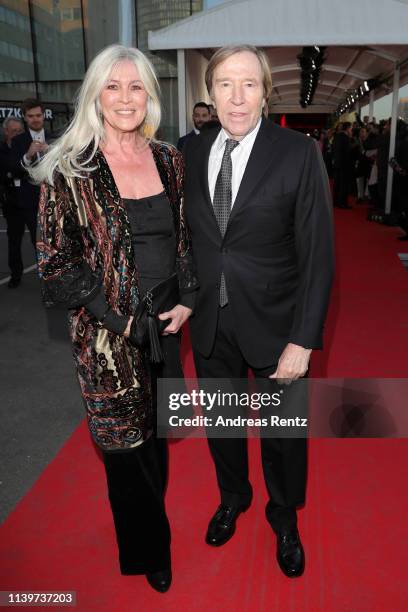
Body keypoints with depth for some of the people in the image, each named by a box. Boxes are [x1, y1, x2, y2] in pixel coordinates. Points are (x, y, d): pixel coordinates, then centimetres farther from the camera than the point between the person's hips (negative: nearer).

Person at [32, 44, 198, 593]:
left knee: (156, 437, 19)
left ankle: (153, 523, 47)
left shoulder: (168, 160, 5)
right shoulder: (69, 171, -10)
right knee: (125, 447, 11)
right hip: (108, 336, -4)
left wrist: (187, 298, -1)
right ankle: (146, 552, 38)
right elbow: (57, 265, -9)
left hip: (167, 322, 4)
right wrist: (120, 320, -13)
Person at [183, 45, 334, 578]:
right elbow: (189, 237, 6)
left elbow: (318, 255, -13)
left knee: (283, 433, 16)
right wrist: (185, 301, 0)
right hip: (209, 323, 4)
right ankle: (232, 497, 52)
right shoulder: (192, 153, 0)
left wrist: (303, 340, -15)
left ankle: (284, 517, 46)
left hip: (273, 324, -3)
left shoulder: (299, 154, -12)